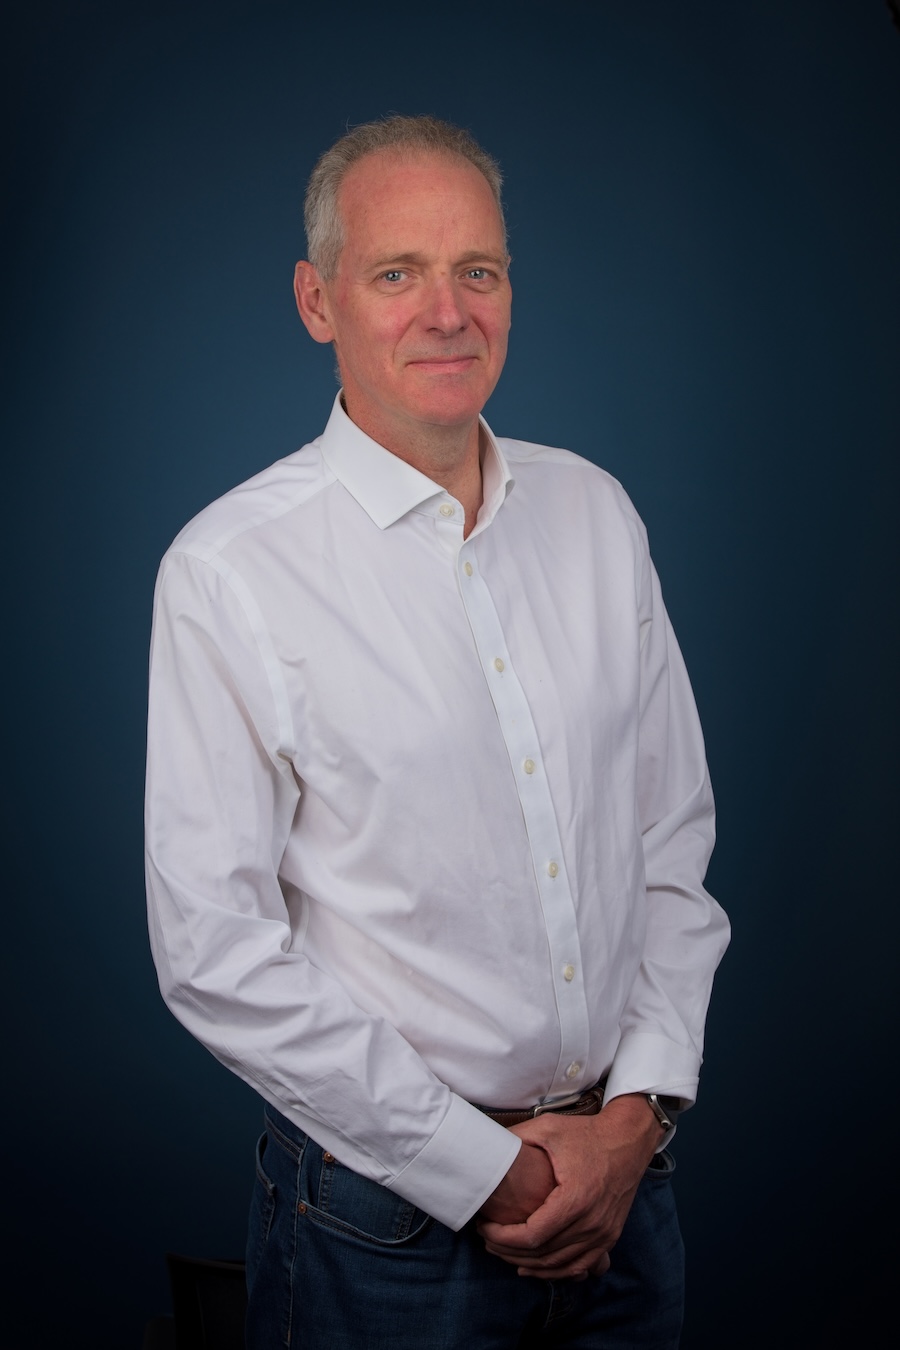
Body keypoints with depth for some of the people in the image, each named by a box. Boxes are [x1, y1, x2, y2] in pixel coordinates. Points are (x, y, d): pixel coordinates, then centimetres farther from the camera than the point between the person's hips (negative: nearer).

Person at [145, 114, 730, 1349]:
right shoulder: (228, 571, -13)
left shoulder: (594, 514, 3)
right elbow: (215, 951, -15)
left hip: (618, 1170, 4)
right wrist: (482, 1168, -13)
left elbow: (675, 840, 6)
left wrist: (639, 1110, -4)